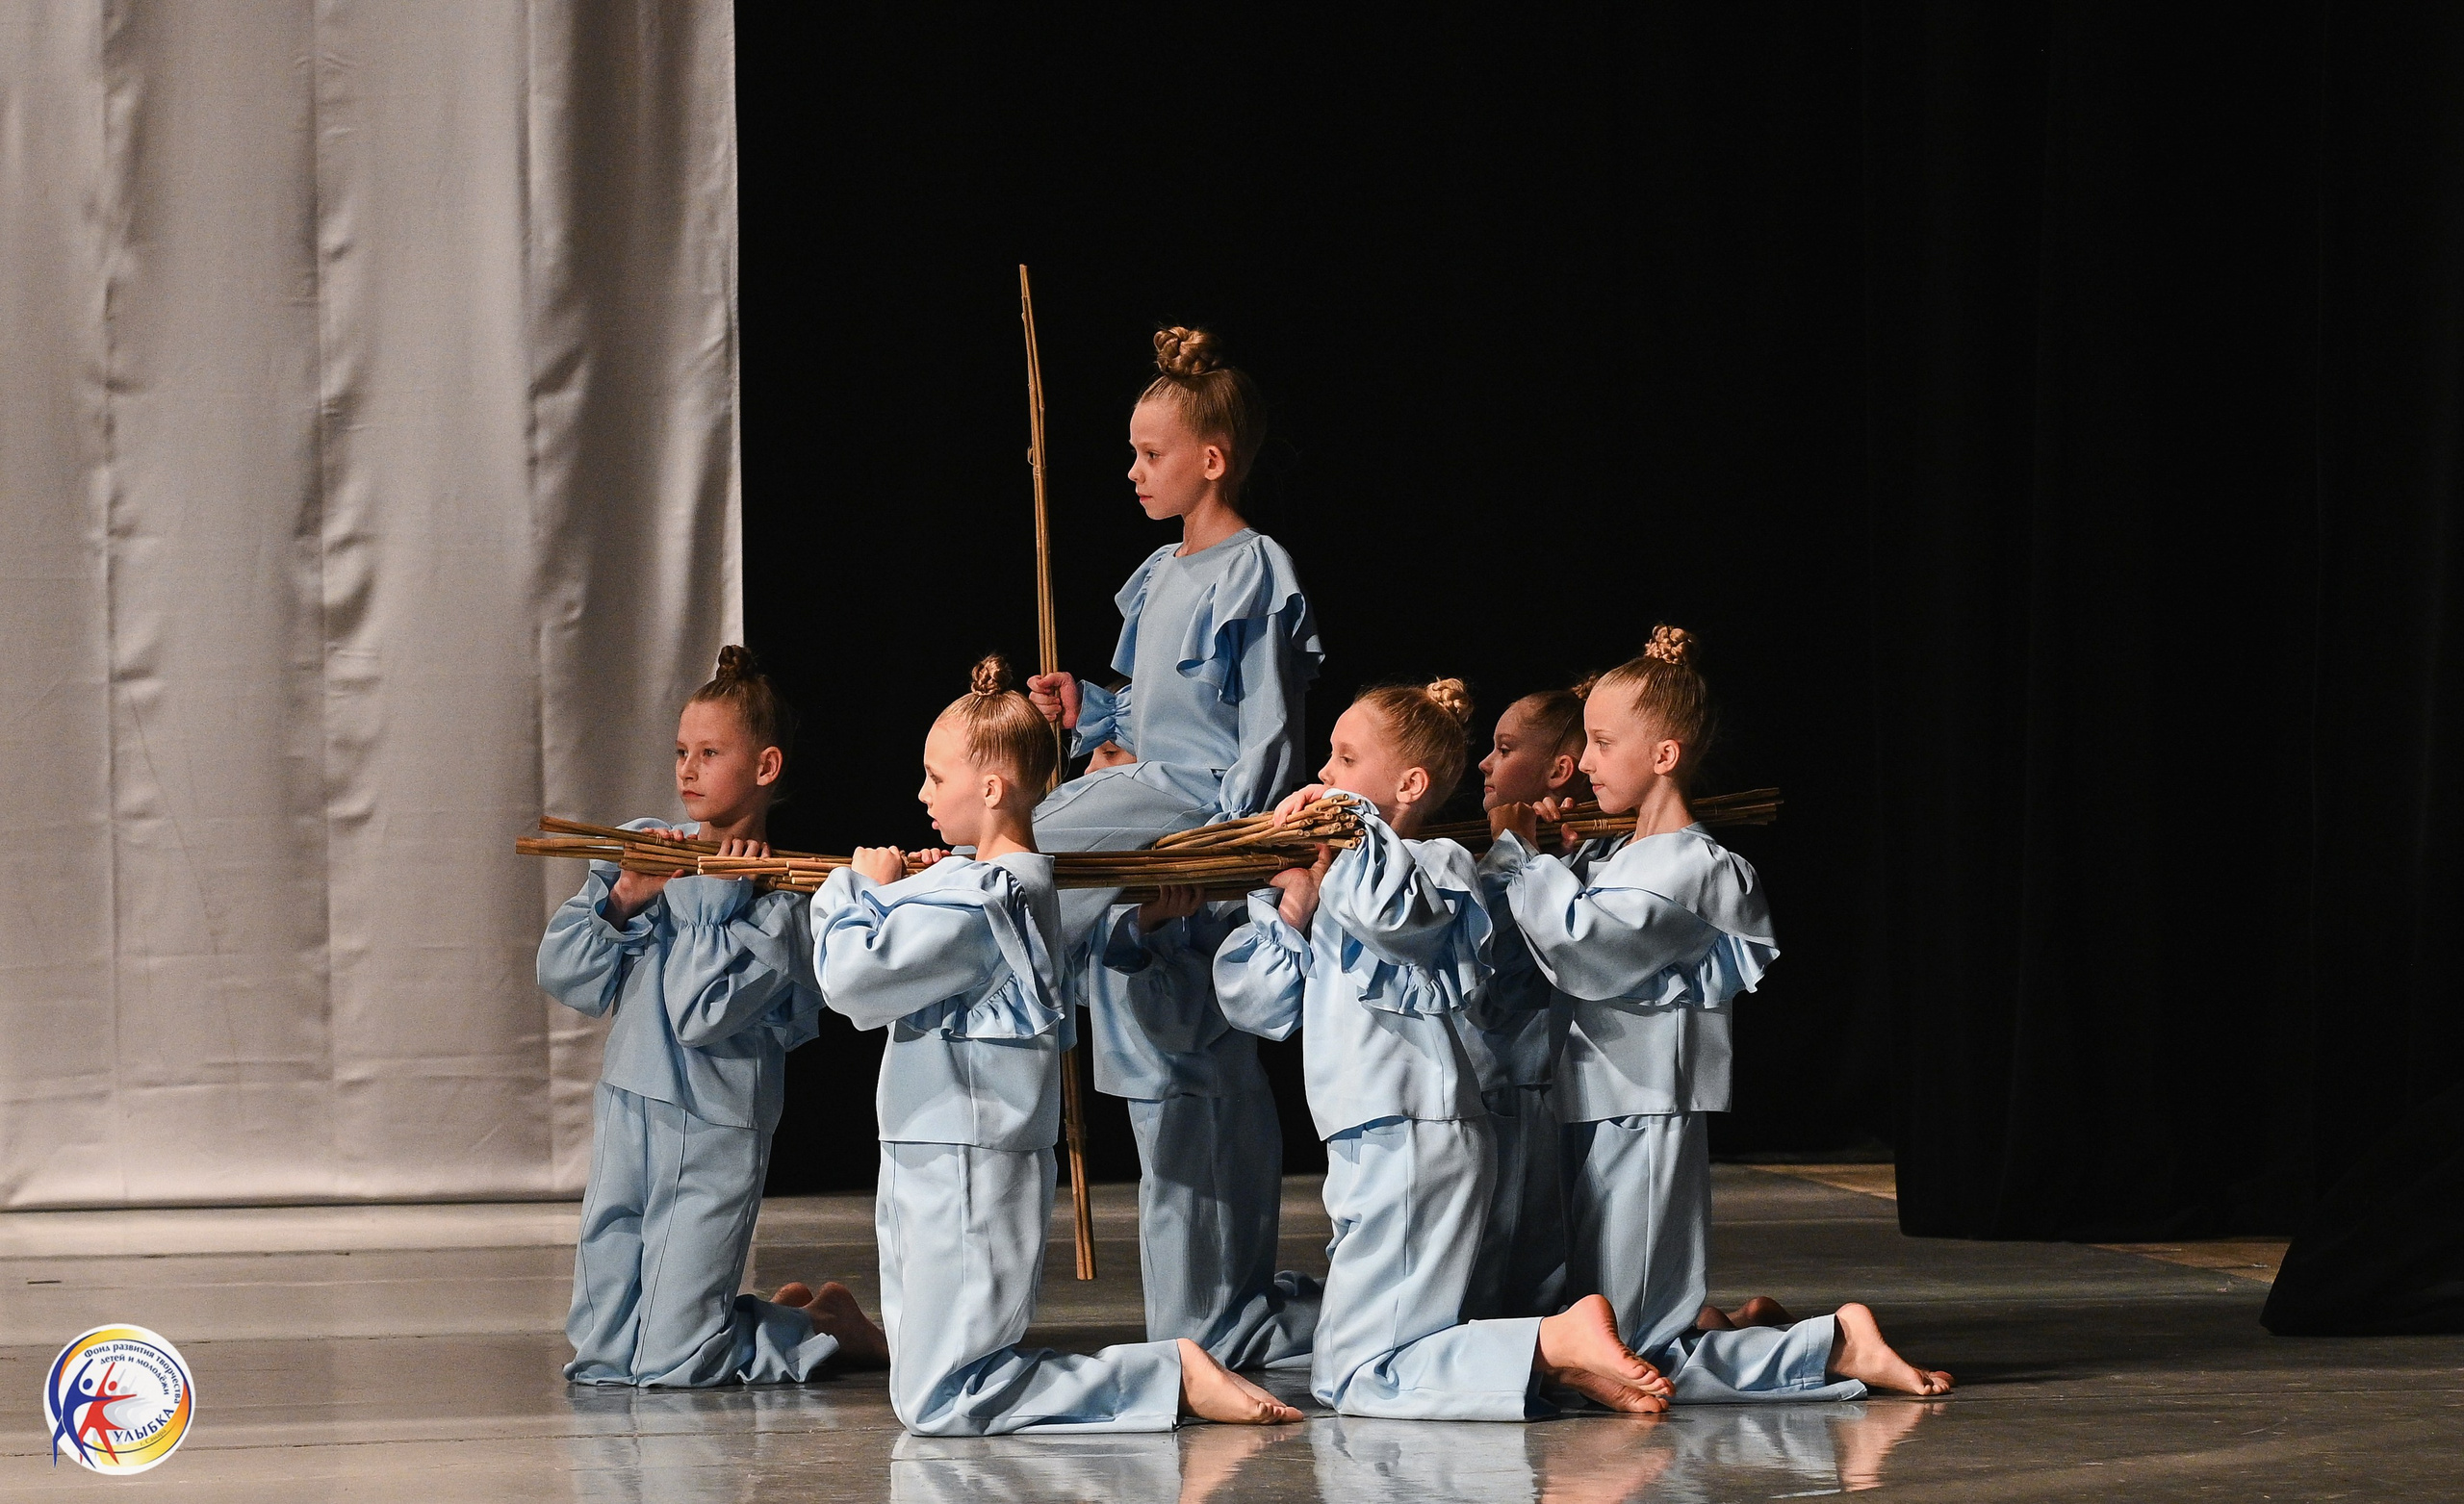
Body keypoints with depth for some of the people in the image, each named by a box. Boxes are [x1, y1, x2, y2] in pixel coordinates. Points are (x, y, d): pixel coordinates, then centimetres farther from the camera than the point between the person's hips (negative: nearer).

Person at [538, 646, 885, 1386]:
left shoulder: (778, 897, -9)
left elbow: (701, 1015, -21)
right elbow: (562, 972, 1)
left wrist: (718, 900, -16)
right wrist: (623, 900, -13)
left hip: (714, 1138, -6)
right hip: (625, 1118, 6)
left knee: (670, 1361, -7)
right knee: (601, 1347, 10)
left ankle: (827, 1327, 19)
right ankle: (789, 1315, 30)